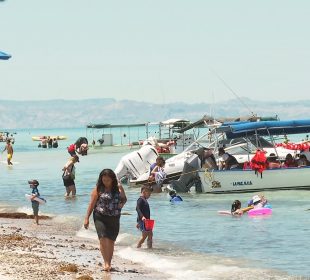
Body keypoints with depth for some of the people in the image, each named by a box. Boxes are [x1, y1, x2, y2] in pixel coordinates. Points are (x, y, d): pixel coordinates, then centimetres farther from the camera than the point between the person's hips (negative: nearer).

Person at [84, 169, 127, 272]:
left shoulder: (118, 187, 4)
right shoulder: (98, 189, -3)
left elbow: (124, 198, 21)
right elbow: (92, 204, -2)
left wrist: (121, 204, -2)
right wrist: (87, 218, -5)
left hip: (114, 218, 3)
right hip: (100, 217, -3)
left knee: (111, 241, 8)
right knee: (103, 239, -15)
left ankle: (109, 264, 18)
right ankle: (106, 263, -15)